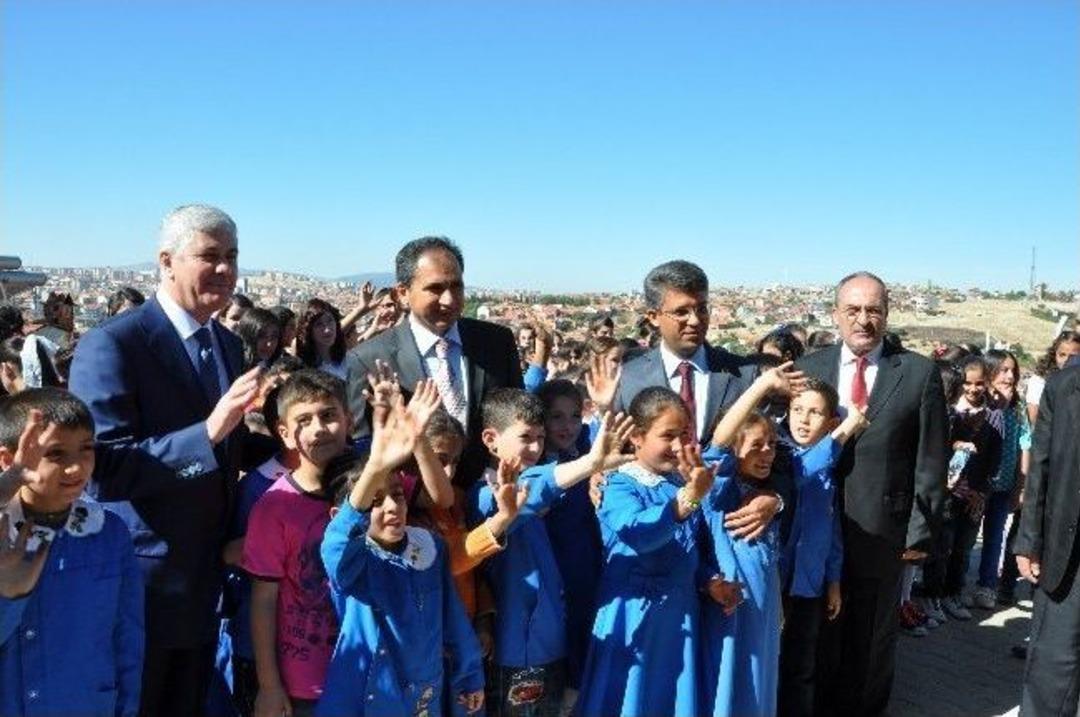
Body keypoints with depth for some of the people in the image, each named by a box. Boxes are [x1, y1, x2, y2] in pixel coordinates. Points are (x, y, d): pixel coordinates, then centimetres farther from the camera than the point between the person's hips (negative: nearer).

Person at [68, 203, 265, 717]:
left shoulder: (229, 345, 7)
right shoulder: (112, 343, -17)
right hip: (139, 585, -7)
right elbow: (103, 468, -24)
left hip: (206, 582, 7)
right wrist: (207, 431, -33)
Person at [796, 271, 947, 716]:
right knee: (820, 630, 16)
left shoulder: (920, 372, -4)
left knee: (873, 633, 17)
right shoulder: (808, 368, 1)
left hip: (884, 528, -1)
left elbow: (930, 461, -3)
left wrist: (922, 529, -6)